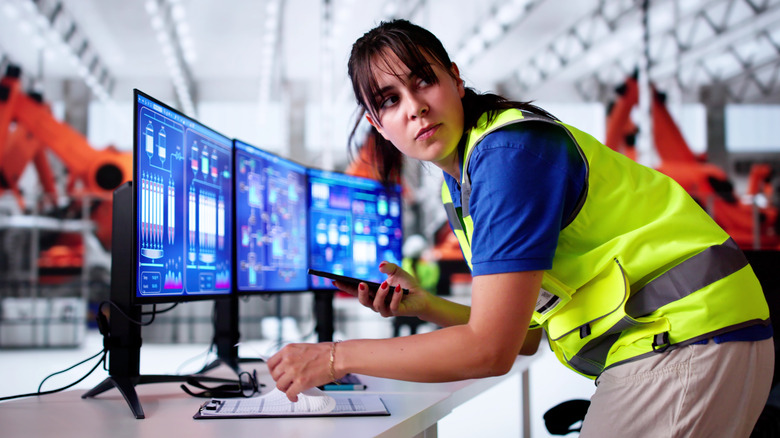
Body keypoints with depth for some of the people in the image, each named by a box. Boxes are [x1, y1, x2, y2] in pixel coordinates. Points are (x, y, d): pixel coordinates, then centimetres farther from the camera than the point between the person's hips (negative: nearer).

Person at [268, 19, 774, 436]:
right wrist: (422, 305, 1)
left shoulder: (509, 152, -19)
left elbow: (491, 349, -23)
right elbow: (526, 332, 14)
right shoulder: (459, 188, 10)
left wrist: (334, 357, -16)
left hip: (690, 339, -9)